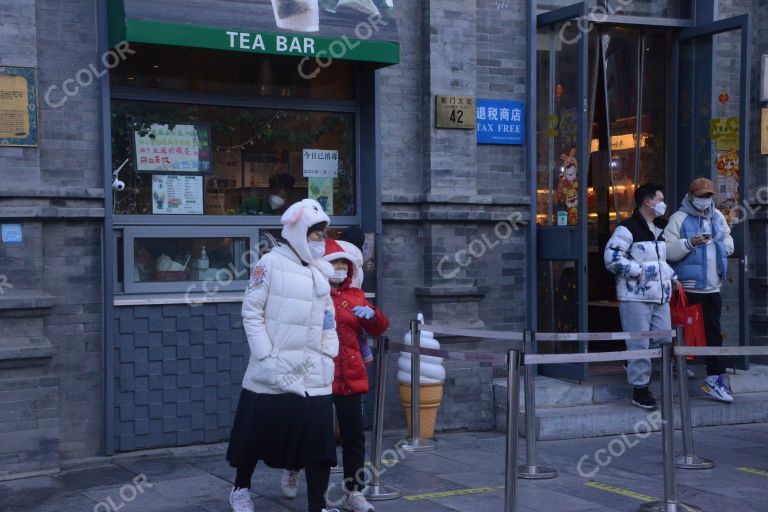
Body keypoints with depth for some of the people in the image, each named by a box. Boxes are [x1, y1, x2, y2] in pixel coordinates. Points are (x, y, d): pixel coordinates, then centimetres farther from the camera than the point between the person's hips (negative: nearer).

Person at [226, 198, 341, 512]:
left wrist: (328, 356, 7)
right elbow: (251, 313, -9)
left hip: (314, 375, 5)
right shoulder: (270, 263, -5)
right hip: (271, 373, -4)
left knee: (320, 438, -1)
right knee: (256, 434, 9)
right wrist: (266, 357, -14)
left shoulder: (321, 271, 13)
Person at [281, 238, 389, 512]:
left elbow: (378, 329, 12)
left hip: (349, 375, 4)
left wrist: (372, 314, -9)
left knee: (354, 433, 3)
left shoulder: (355, 296, 11)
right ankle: (293, 471, 38)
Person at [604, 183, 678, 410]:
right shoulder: (628, 229, -11)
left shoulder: (660, 230, 17)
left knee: (664, 340, 7)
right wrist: (637, 271, -17)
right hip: (635, 296, -8)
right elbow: (611, 257, -18)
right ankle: (640, 388, 6)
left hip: (660, 296, 8)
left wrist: (673, 277, 15)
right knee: (639, 343, -4)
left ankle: (635, 366, 27)